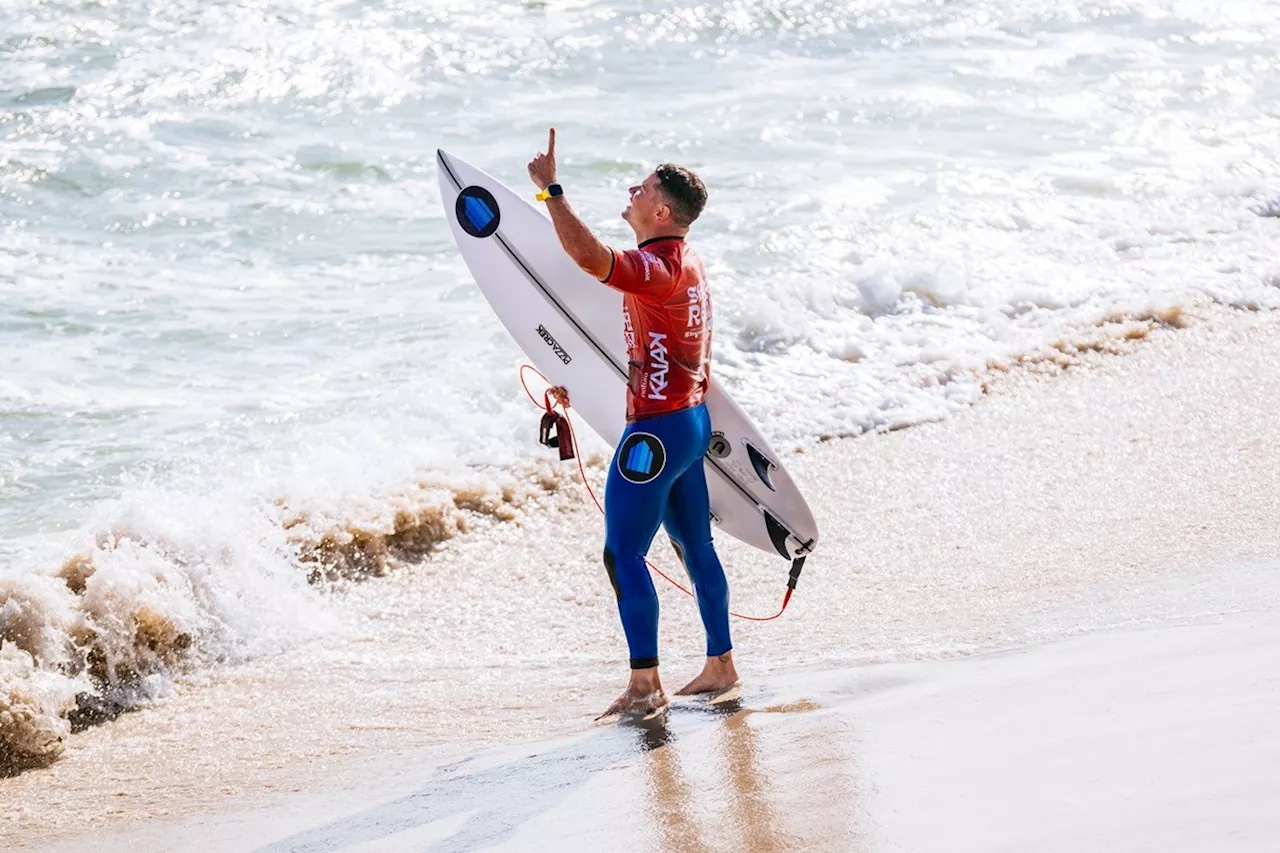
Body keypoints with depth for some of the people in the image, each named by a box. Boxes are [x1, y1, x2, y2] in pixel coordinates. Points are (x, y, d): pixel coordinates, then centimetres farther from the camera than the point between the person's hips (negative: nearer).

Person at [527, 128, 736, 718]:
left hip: (657, 430, -10)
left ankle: (645, 684, -8)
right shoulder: (689, 265, 13)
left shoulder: (658, 268, -20)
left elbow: (589, 257, -38)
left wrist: (551, 189, -31)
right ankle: (721, 665, 25)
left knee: (623, 554, -8)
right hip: (691, 420, 10)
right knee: (695, 547, 17)